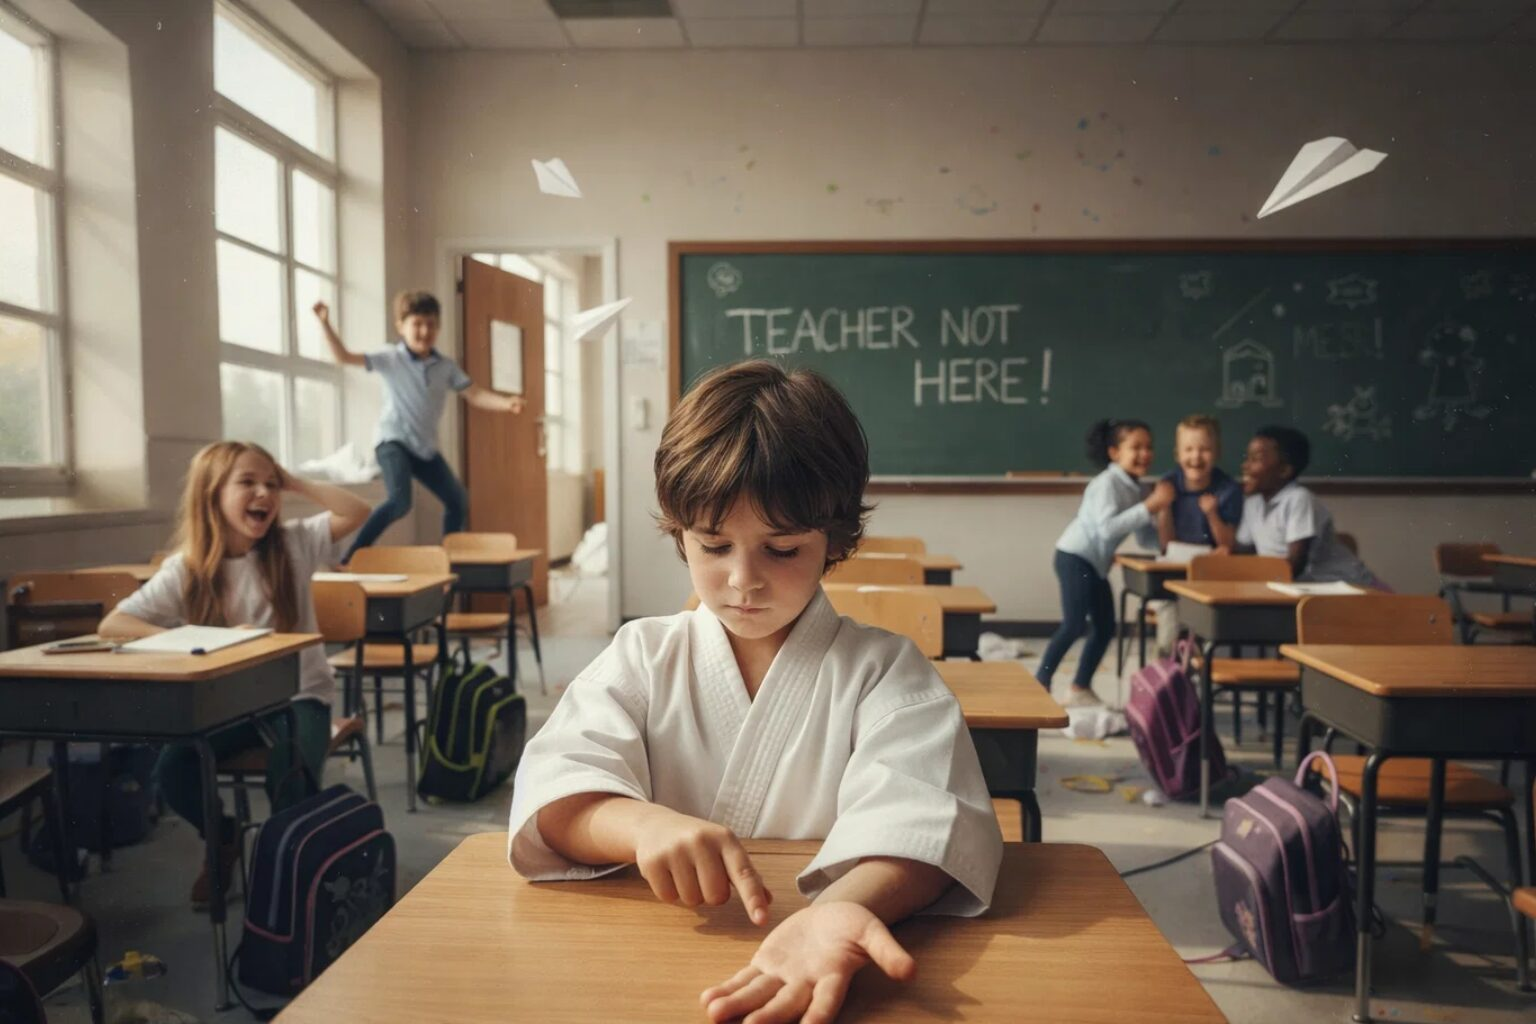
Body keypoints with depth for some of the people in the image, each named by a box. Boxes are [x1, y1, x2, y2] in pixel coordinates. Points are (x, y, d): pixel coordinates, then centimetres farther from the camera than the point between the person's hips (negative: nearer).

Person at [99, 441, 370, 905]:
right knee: (172, 769, -20)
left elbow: (358, 513, -19)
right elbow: (112, 626, -10)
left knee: (292, 781, -27)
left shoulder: (292, 543, -6)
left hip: (297, 694, -2)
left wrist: (295, 483, -14)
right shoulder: (184, 569, -6)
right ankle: (223, 838, 14)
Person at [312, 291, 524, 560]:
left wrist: (507, 403, -18)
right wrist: (325, 324, -21)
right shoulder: (390, 359, -7)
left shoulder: (446, 367, 3)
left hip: (426, 447, 6)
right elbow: (343, 357, -10)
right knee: (400, 500, -28)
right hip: (393, 441, -6)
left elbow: (475, 395, 0)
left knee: (458, 502, 8)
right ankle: (351, 557, -18)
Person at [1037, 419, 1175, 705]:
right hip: (1074, 557, -9)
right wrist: (1149, 507, -30)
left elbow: (1147, 540, 8)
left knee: (1105, 627, 9)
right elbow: (1107, 527, -32)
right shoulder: (1107, 483, -17)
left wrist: (1161, 509, -7)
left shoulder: (1135, 490, 8)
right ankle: (1040, 684, -9)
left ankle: (1081, 688, 19)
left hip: (1095, 563, 9)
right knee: (1074, 623, -16)